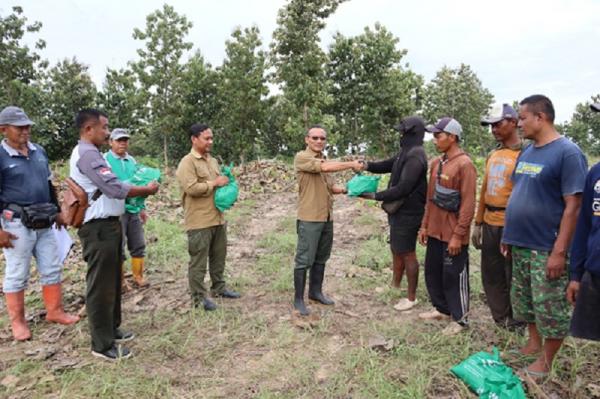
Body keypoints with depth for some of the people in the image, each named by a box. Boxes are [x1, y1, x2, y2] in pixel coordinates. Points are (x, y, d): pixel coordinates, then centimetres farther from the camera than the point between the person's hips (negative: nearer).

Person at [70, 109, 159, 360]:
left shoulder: (90, 154, 16)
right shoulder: (87, 154, -17)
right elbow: (115, 188, -23)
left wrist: (138, 190, 7)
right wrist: (147, 190, -9)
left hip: (107, 226, 11)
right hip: (98, 228, -11)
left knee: (112, 282, 20)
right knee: (101, 286, -1)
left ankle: (112, 330, 34)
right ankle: (102, 344, 10)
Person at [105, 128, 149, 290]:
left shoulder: (132, 160, 13)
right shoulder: (105, 160, -6)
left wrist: (142, 207, 18)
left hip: (133, 209, 6)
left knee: (138, 245, 11)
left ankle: (138, 277, 24)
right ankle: (120, 281, 17)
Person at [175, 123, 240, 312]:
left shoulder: (213, 161, 16)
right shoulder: (187, 162, -10)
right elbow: (191, 188, -22)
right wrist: (214, 184, -14)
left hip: (218, 218, 8)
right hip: (199, 221, -8)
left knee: (218, 257, 17)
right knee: (198, 261, 2)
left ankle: (219, 288, 33)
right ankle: (199, 297, 13)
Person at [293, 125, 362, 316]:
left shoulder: (326, 160, 16)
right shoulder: (301, 157, -9)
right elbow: (324, 168, -24)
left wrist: (345, 189, -1)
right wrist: (351, 164, -16)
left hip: (327, 218, 8)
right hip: (309, 218, -7)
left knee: (321, 258, 16)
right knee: (304, 260, -1)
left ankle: (316, 291, 30)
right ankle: (298, 299, 9)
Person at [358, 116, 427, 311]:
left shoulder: (415, 156, -22)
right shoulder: (406, 152, 10)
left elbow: (402, 189, -27)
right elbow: (388, 165, 16)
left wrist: (375, 196, -22)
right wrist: (366, 165, -2)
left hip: (408, 213, -10)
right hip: (399, 211, 10)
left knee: (407, 254, 2)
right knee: (396, 250, 22)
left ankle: (411, 297, 17)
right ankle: (395, 285, 40)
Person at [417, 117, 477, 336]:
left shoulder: (464, 164, -15)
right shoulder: (436, 163, 10)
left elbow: (468, 204, -18)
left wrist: (458, 235, -18)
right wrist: (424, 225, 14)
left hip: (453, 234, -8)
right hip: (435, 231, 8)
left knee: (454, 276, 3)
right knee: (432, 271, 16)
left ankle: (459, 319, 19)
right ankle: (441, 308, 34)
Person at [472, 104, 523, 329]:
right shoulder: (493, 155, 12)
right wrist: (477, 223, 15)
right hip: (490, 224, 7)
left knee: (513, 275, 6)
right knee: (491, 274, 14)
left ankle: (516, 321, 25)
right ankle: (500, 318, 31)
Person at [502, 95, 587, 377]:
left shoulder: (568, 152, -14)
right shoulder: (526, 152, 10)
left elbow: (573, 205, -17)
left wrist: (559, 251, -20)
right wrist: (509, 234, 14)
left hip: (546, 248, -8)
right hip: (521, 244, 8)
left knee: (549, 308, 6)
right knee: (525, 300, 19)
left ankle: (546, 361, 21)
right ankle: (534, 344, 37)